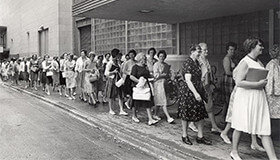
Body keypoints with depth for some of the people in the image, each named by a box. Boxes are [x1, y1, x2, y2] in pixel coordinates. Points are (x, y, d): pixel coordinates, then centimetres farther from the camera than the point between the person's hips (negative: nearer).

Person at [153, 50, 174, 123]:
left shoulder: (166, 65, 14)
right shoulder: (156, 64, -5)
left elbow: (168, 74, 15)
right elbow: (155, 75, -13)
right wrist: (164, 74, -7)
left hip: (164, 83, 6)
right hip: (158, 83, -6)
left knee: (159, 100, 11)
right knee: (163, 101, -9)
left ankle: (155, 115, 23)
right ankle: (168, 117, -11)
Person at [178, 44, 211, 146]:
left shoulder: (196, 62, 12)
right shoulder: (188, 63, -16)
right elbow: (188, 81, -23)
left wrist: (200, 92, 19)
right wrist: (195, 93, -28)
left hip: (197, 91, 9)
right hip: (187, 91, -9)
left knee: (201, 114, 7)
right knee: (186, 114, 4)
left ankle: (200, 137, 17)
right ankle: (184, 136, 19)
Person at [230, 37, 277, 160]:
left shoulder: (259, 62, 13)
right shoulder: (244, 63, -12)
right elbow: (239, 82, -21)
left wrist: (263, 83, 5)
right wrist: (257, 84, -20)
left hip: (259, 98, 7)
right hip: (245, 98, -7)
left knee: (265, 129, 3)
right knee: (240, 127, 7)